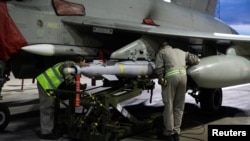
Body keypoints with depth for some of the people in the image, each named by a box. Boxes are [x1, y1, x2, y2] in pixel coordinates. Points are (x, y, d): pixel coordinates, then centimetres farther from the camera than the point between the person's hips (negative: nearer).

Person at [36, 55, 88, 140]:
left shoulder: (72, 65, 14)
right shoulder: (71, 65, -15)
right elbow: (69, 81, -24)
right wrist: (81, 86, -13)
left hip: (47, 82, 10)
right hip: (45, 83, -10)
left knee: (51, 107, 15)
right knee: (47, 108, -5)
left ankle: (50, 129, 24)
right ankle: (46, 132, 1)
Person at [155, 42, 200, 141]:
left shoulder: (161, 52, 17)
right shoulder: (181, 52, 31)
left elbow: (159, 68, 1)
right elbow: (196, 60, 31)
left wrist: (161, 79, 5)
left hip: (171, 76, -4)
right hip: (183, 75, 4)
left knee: (168, 106, 1)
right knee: (179, 107, 11)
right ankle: (176, 133, 14)